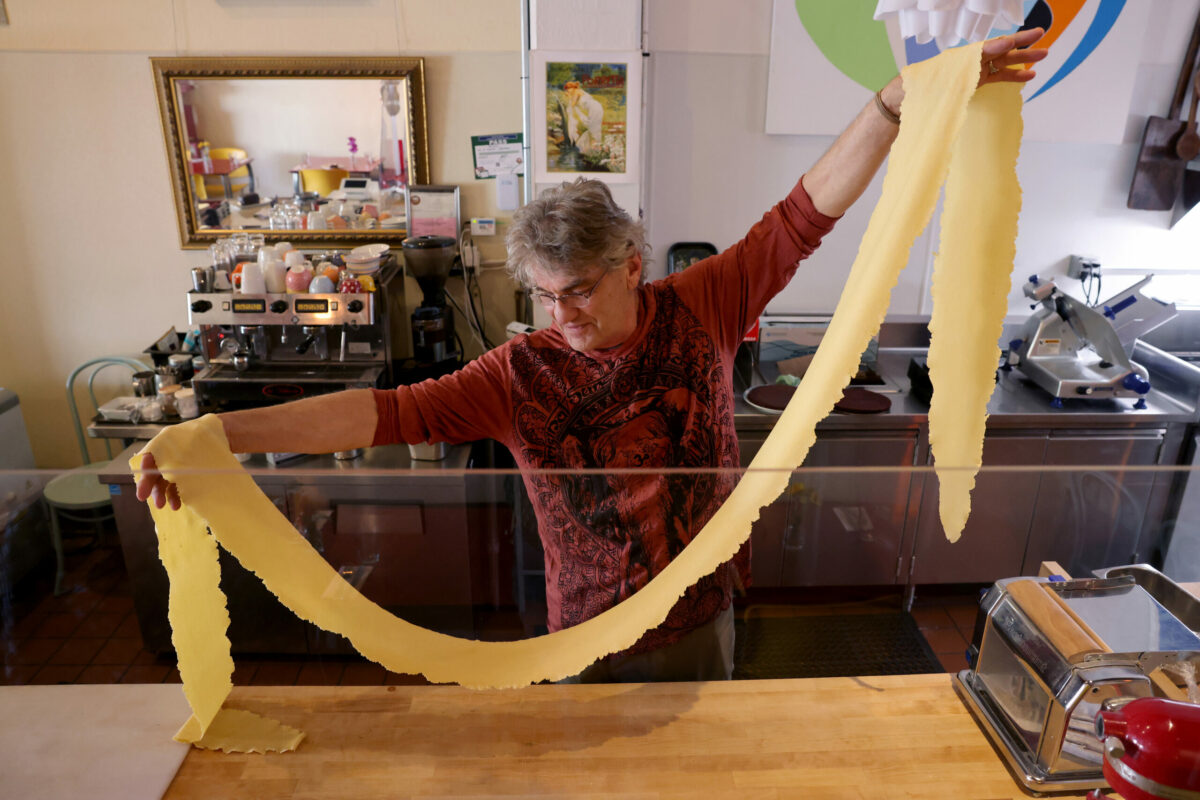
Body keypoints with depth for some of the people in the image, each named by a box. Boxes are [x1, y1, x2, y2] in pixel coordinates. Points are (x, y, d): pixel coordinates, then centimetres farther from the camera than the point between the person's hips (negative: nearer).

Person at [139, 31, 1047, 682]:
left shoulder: (701, 311, -15)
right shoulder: (522, 372, -18)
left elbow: (806, 212, -17)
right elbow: (391, 411, -25)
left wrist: (903, 99, -28)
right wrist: (221, 432, -33)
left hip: (701, 615, 2)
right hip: (593, 633, -1)